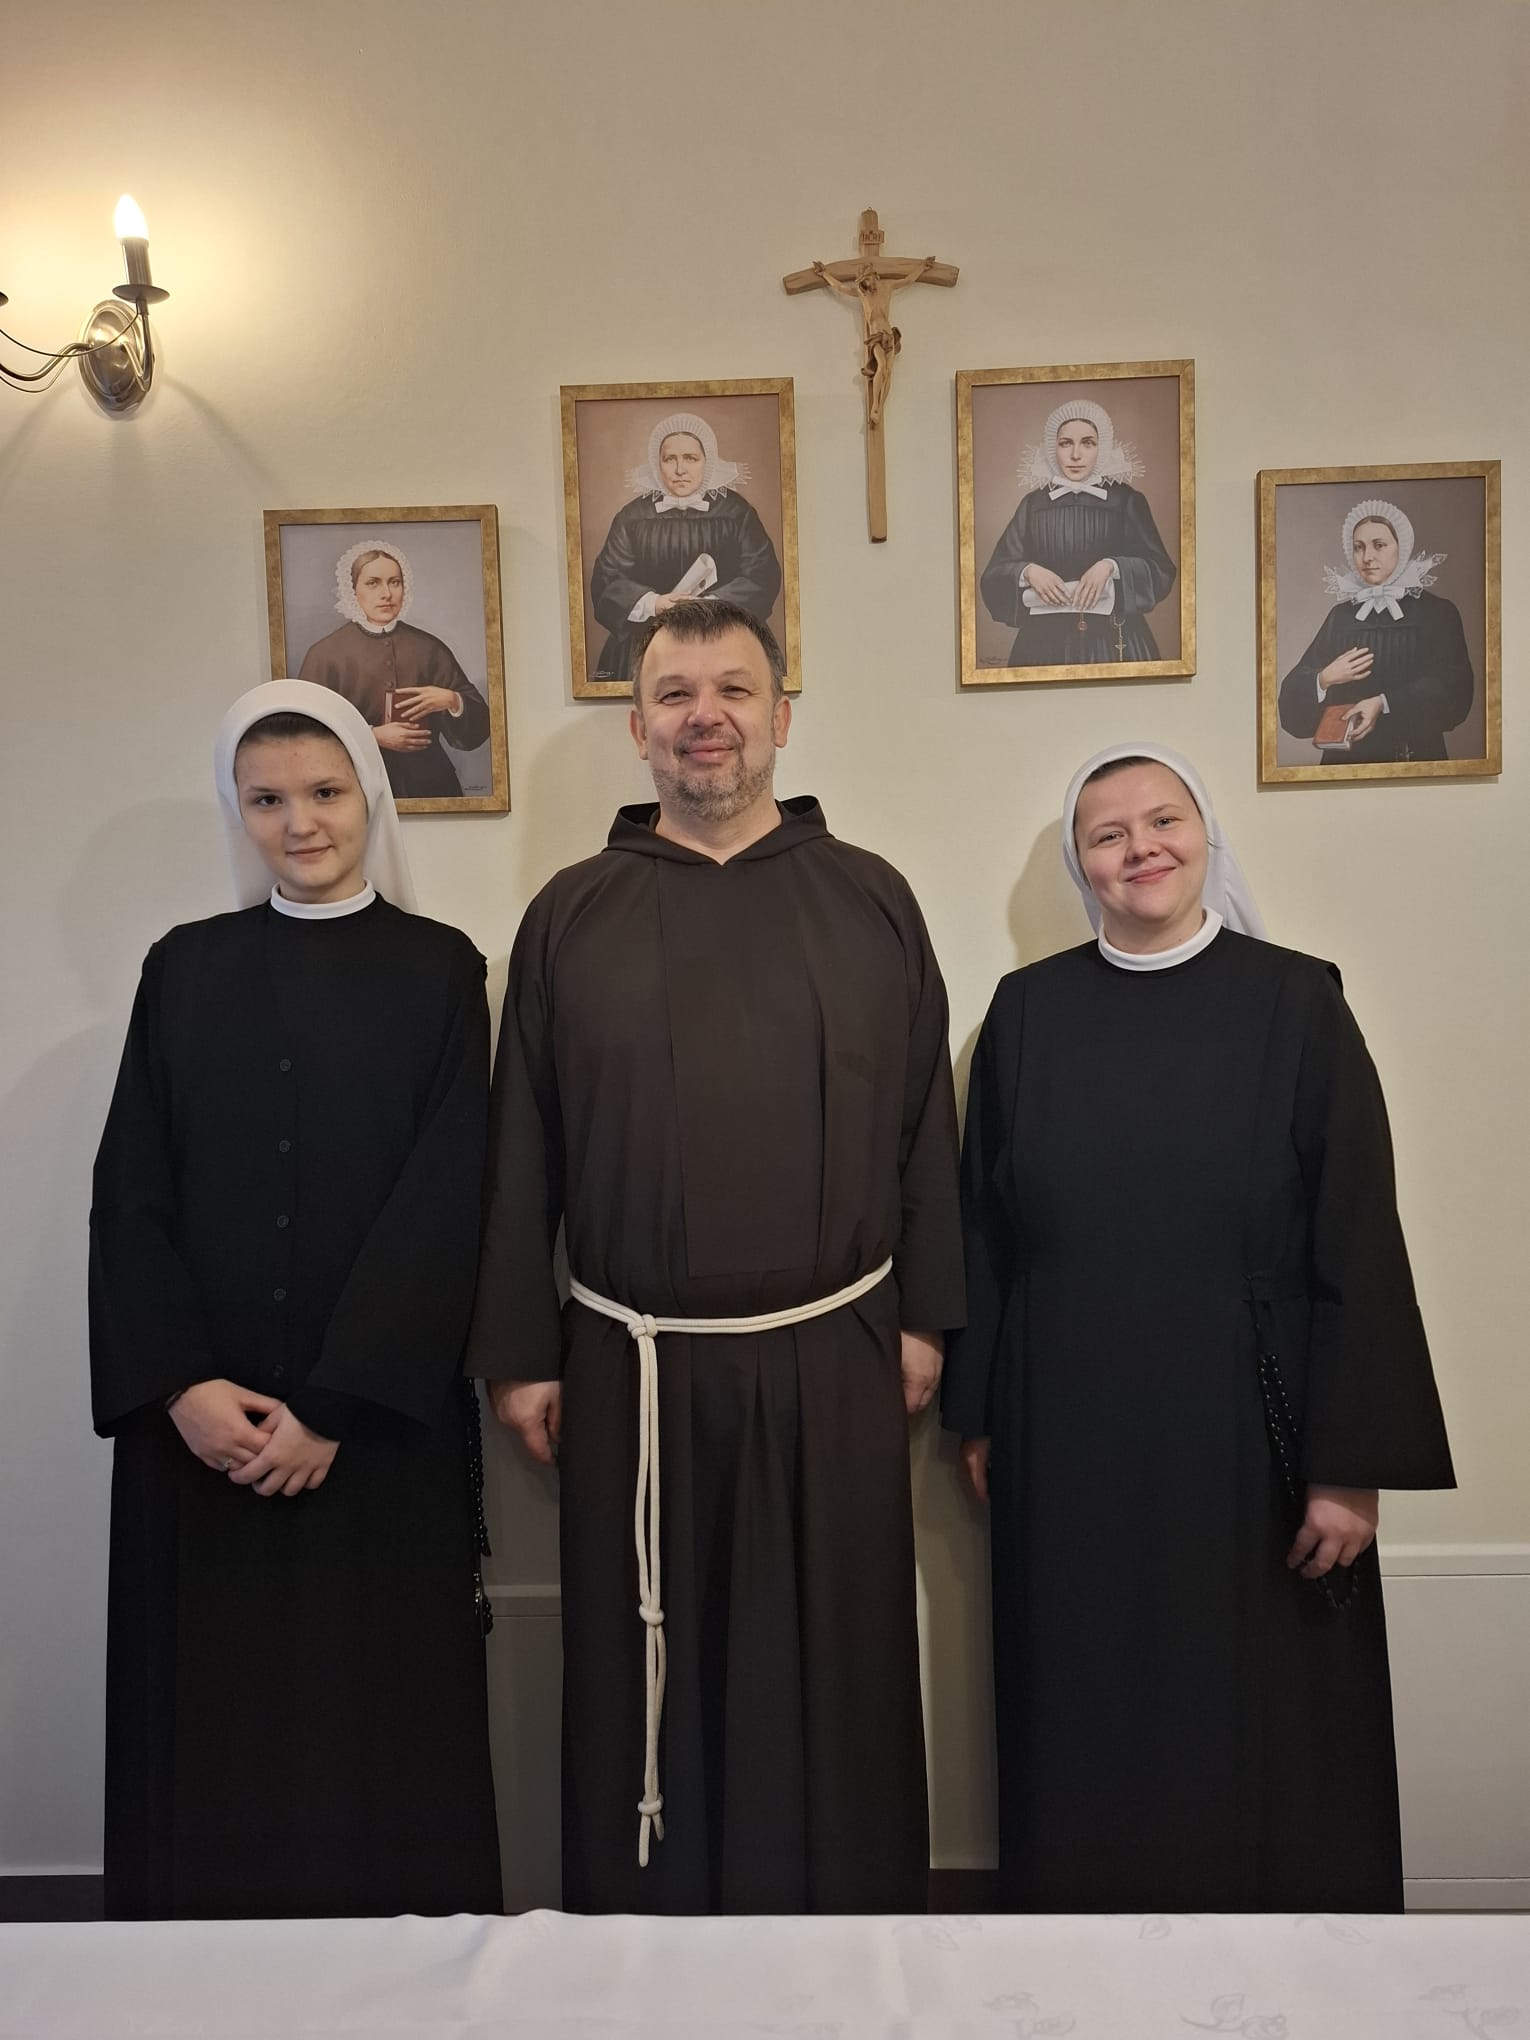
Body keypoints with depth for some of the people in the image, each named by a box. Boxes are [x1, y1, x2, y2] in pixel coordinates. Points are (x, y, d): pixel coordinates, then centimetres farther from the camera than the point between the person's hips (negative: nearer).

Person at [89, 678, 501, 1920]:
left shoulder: (440, 968, 1)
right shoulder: (185, 968, 7)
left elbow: (445, 1200, -7)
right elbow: (130, 1195, 3)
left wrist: (334, 1403, -13)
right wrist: (179, 1384, -10)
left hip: (381, 1414, -2)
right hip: (199, 1417, 2)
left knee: (382, 1714, 6)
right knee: (208, 1718, 9)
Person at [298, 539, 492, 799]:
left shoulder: (430, 648, 6)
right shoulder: (324, 655, -1)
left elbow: (475, 729, 6)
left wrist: (451, 701, -14)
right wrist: (374, 736, -14)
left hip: (430, 786, 2)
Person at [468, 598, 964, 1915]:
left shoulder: (869, 900, 3)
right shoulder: (571, 915, 3)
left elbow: (925, 1124, 3)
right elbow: (522, 1153, 3)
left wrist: (922, 1314, 1)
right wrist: (521, 1354, 1)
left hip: (833, 1361, 0)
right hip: (631, 1369, 1)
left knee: (833, 1679, 13)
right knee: (643, 1681, 14)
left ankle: (846, 1897, 34)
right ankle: (640, 1900, 35)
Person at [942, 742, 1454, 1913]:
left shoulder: (1296, 1001, -5)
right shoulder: (1027, 1011, 1)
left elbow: (1359, 1246, -7)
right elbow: (985, 1231, 5)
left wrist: (1353, 1463, -9)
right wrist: (978, 1414, 6)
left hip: (1247, 1433, -2)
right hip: (1071, 1440, 2)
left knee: (1264, 1727, 10)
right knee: (1087, 1725, 13)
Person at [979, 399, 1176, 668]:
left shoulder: (1126, 500, 4)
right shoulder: (1033, 504, 8)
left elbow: (1161, 570, -1)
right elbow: (994, 574, 4)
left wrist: (1111, 566, -16)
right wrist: (1028, 571, -16)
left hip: (1114, 640, -1)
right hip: (1046, 640, 1)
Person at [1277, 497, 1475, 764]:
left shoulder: (1438, 614, 5)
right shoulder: (1340, 616, 13)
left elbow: (1452, 689, -8)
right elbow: (1291, 696, 10)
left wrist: (1384, 704, -20)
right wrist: (1324, 679, -10)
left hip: (1414, 755, -4)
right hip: (1344, 758, 4)